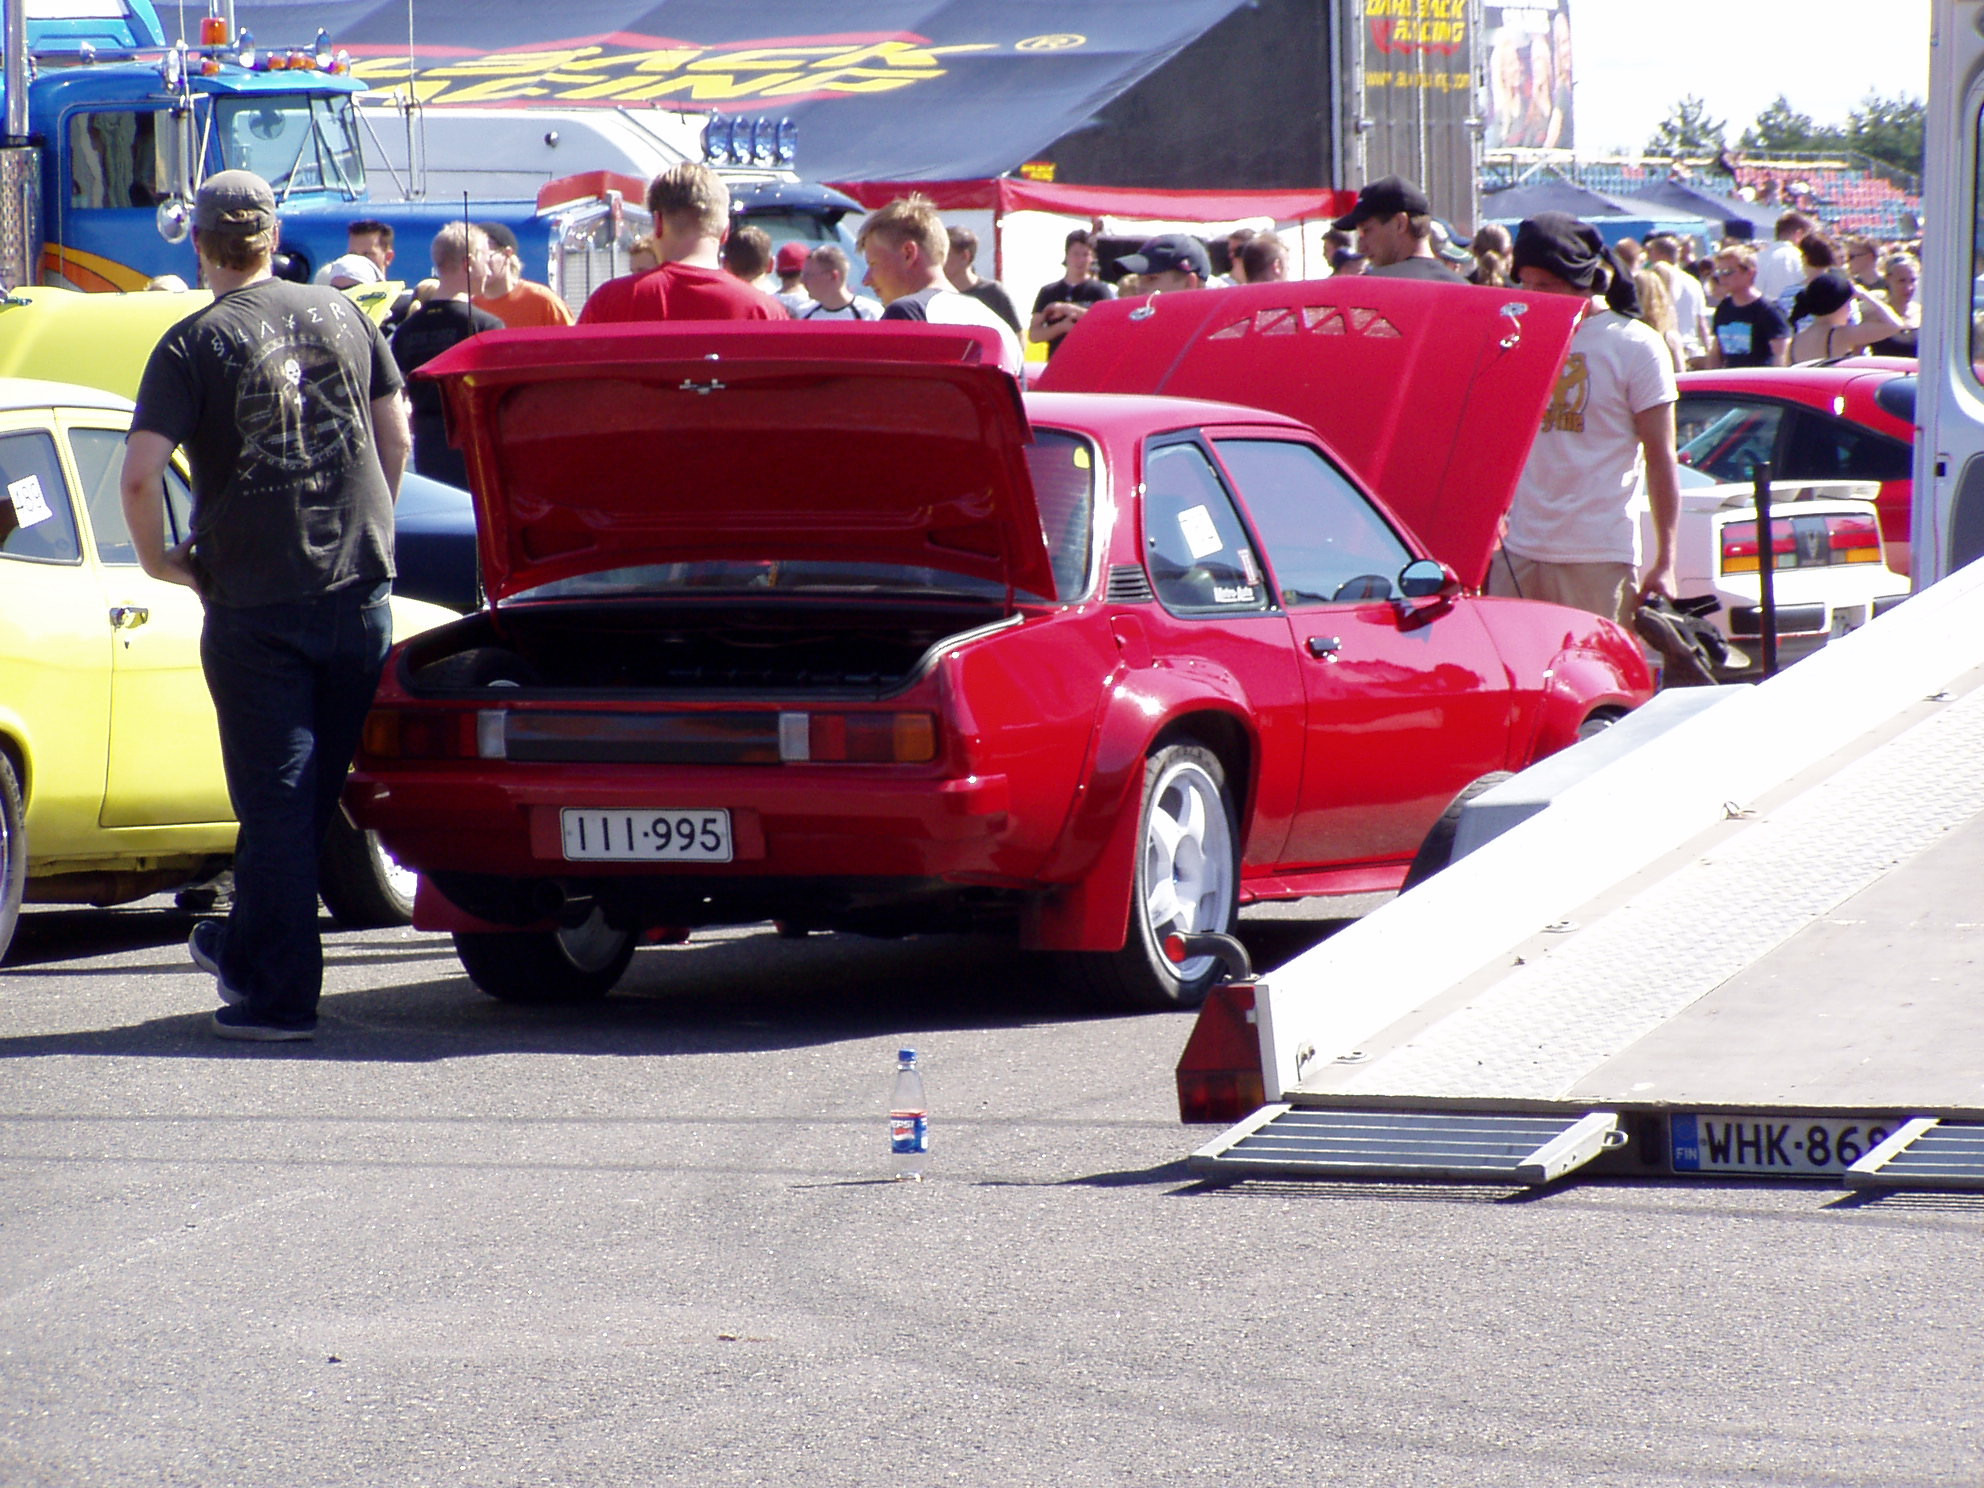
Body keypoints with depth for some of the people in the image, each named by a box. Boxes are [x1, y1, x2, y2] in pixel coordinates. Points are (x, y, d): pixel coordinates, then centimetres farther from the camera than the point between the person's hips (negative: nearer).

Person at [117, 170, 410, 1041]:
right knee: (315, 789, 16)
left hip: (253, 602, -4)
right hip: (358, 593, 4)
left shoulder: (194, 345, -8)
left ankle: (281, 994, 1)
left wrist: (161, 560, -2)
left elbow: (139, 475, -18)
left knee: (274, 799, 1)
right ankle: (248, 948, 30)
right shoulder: (342, 316, 5)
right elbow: (395, 436, 13)